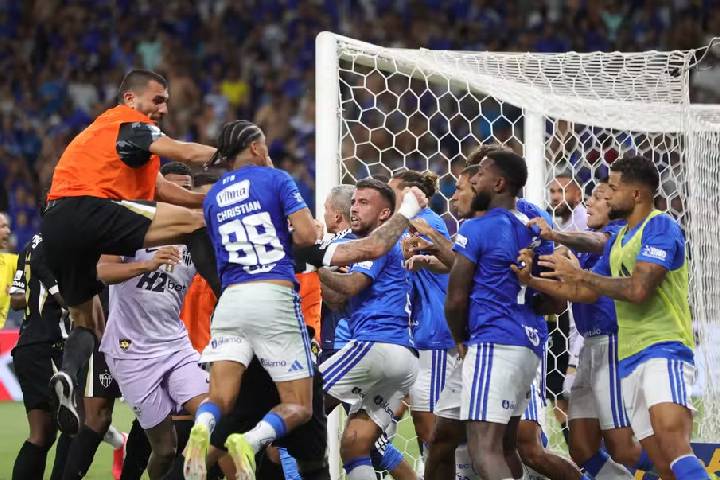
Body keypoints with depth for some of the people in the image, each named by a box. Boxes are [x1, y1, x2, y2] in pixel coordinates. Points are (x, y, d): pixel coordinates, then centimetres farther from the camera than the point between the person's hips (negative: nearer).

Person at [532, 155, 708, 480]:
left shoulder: (660, 227, -8)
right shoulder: (617, 240, 20)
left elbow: (638, 289, -20)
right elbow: (585, 294, 27)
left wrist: (578, 273, -9)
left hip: (664, 351, -9)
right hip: (630, 360, 9)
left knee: (674, 451, -28)